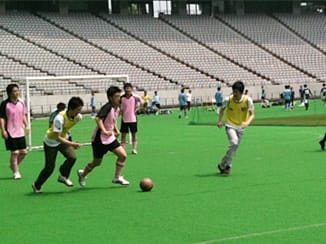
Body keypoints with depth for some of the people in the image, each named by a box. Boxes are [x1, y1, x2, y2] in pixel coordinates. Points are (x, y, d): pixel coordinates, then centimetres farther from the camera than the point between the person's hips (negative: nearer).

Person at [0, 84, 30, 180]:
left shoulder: (21, 102, 3)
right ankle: (16, 172, 11)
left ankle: (14, 165, 32)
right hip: (10, 133, -5)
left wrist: (26, 125, 7)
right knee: (14, 152, -3)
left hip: (20, 132, 5)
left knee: (23, 152, 7)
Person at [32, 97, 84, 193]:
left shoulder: (78, 117, -16)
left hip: (64, 139, 6)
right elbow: (57, 137, -36)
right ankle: (36, 186, 23)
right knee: (49, 168, 0)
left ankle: (63, 176, 7)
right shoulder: (60, 118, -36)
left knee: (72, 157, -18)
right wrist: (72, 144, -42)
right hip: (51, 142, -6)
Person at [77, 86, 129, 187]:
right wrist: (104, 131, -41)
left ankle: (117, 177, 7)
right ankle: (83, 174, 34)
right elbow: (98, 118, -34)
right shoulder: (107, 107, -21)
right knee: (97, 162, 7)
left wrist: (116, 130, 10)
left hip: (110, 138, 8)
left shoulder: (117, 108, 5)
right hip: (100, 138, -8)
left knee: (123, 155, -5)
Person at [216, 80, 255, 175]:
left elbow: (252, 114, -15)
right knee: (234, 143, -25)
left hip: (241, 127, 3)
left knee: (235, 147, 11)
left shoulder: (248, 100, -16)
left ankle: (226, 166, 32)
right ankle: (223, 165, -11)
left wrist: (247, 123, -34)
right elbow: (222, 109, 6)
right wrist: (220, 120, -2)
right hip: (230, 125, -2)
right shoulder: (228, 100, -15)